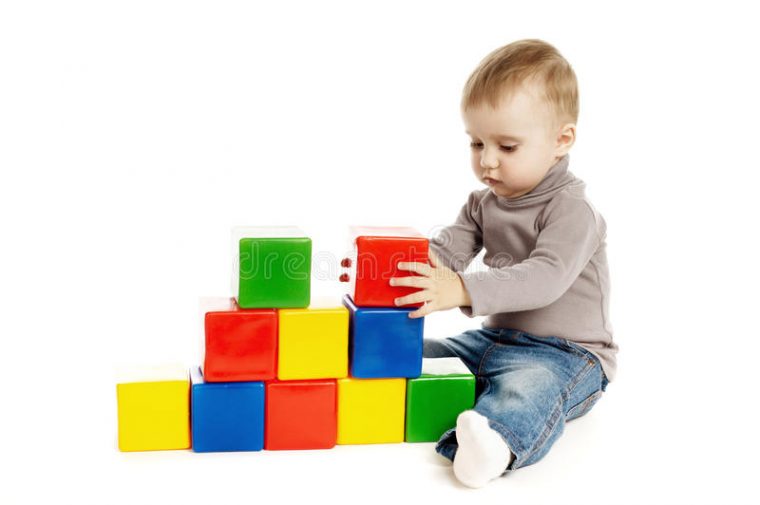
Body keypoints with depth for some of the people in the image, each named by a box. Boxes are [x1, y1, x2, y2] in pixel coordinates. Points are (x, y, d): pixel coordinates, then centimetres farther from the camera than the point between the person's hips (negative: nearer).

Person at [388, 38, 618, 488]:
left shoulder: (571, 210, -16)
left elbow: (545, 279, -30)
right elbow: (444, 251, 1)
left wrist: (462, 290, -42)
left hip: (566, 353, -9)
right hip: (497, 338, 9)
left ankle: (496, 441, -65)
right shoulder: (484, 204, 11)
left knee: (529, 388, -41)